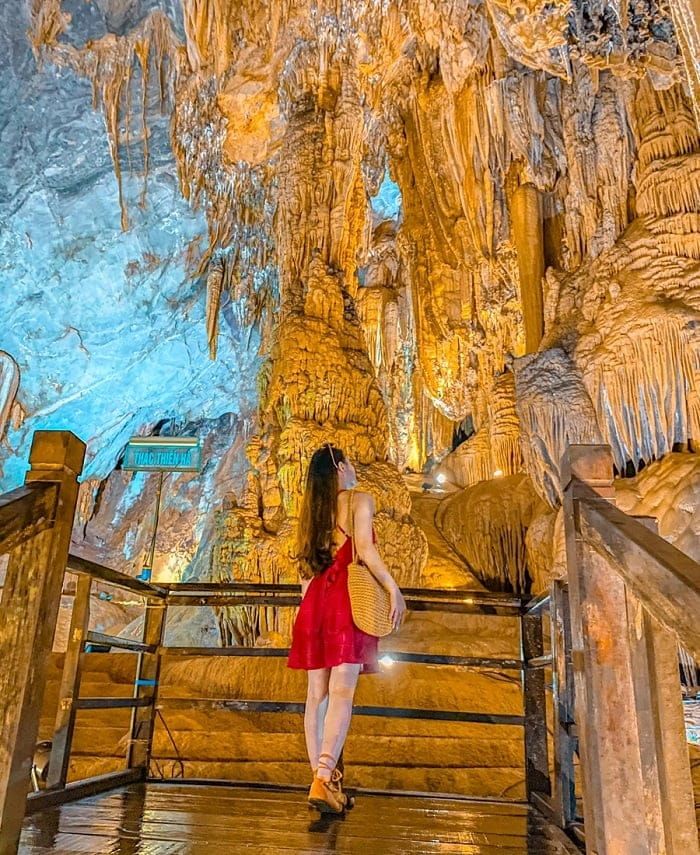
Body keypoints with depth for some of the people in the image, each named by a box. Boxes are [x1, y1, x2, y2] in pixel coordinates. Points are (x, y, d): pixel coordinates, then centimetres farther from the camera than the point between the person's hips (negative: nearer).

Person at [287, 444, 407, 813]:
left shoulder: (312, 508, 18)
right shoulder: (360, 500, 1)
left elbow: (305, 565, 17)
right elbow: (365, 549, -13)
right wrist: (394, 590, -10)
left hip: (315, 597, 6)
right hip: (347, 596, -6)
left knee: (317, 693, 6)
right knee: (341, 692, -9)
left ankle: (320, 776, 9)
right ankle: (324, 778, -17)